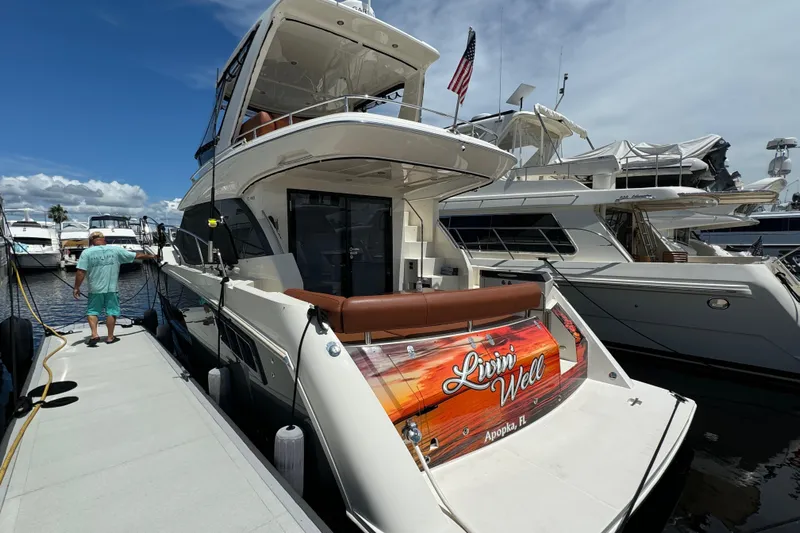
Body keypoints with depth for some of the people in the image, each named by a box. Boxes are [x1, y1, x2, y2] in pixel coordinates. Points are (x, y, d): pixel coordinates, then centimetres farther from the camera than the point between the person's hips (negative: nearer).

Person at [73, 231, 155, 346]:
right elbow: (136, 255, 8)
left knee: (92, 311, 13)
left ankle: (94, 334, 1)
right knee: (111, 312, 8)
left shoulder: (87, 252, -3)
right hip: (111, 289, 0)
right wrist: (150, 256, 23)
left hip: (95, 289, 0)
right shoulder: (116, 250, 0)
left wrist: (77, 287, -1)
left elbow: (81, 272, -8)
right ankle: (110, 337, 14)